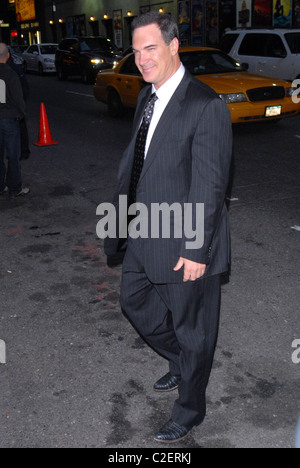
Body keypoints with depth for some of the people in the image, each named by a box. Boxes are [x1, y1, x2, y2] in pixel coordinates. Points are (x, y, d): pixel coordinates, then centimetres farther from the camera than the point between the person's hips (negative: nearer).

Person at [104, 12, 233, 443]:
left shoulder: (206, 106, -20)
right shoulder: (147, 98, 8)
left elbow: (209, 185, -21)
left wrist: (196, 250, -20)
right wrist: (122, 212, 16)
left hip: (185, 244, -9)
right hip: (145, 231, 9)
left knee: (192, 329, 10)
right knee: (134, 302, 24)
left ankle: (190, 410, 33)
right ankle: (181, 363, 48)